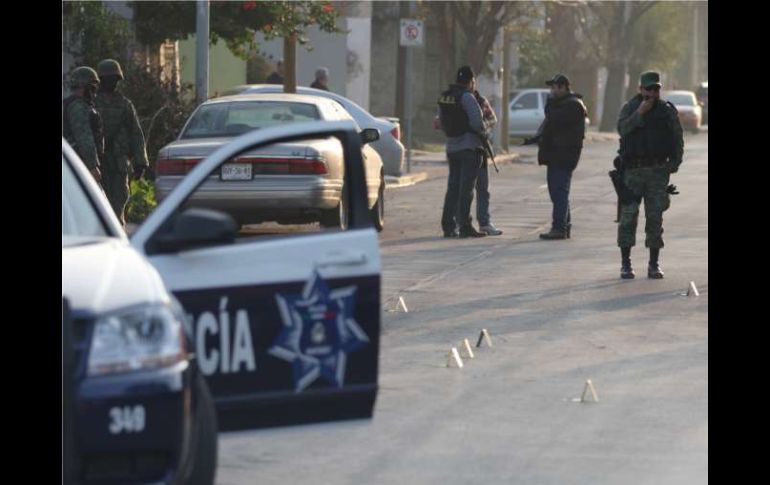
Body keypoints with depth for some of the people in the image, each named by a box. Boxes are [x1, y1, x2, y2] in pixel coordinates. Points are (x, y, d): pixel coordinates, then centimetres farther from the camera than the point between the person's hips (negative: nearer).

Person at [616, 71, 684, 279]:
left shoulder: (667, 110, 7)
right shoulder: (630, 108, 2)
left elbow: (678, 139, 10)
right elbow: (622, 129, -14)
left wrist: (675, 163, 0)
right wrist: (640, 113, -20)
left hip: (658, 170, 1)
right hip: (633, 170, -1)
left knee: (655, 217, 2)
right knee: (628, 215, -4)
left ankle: (654, 264, 7)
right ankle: (625, 263, 2)